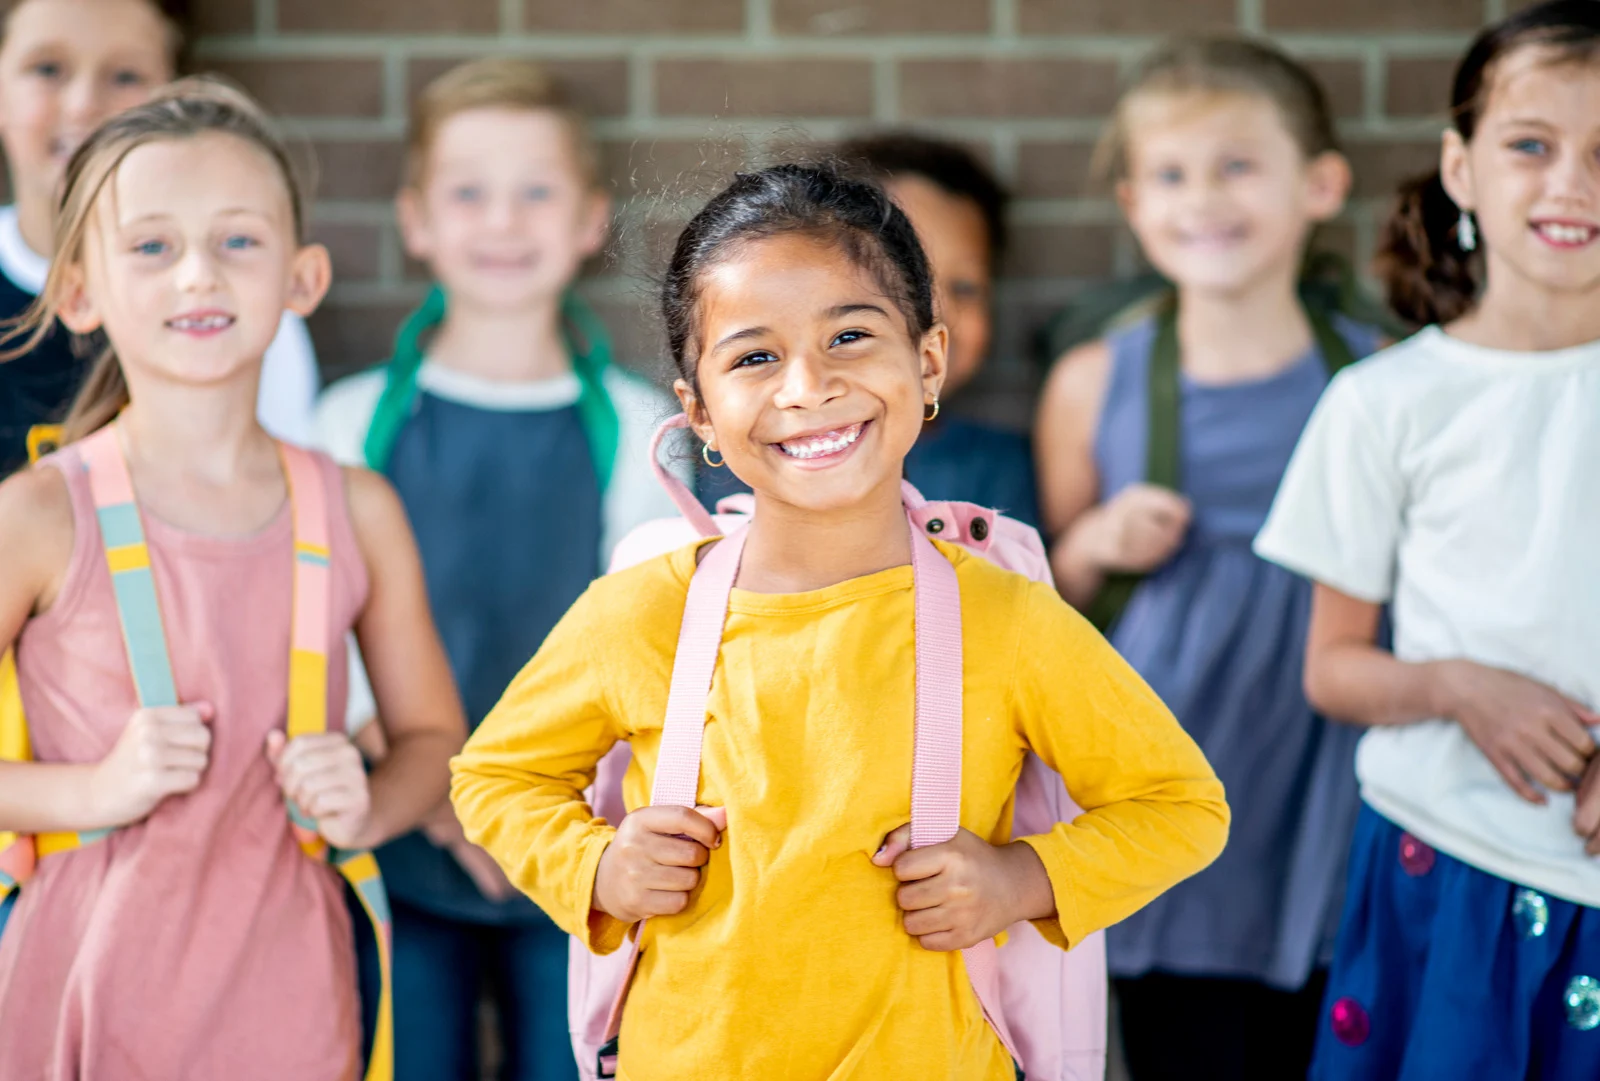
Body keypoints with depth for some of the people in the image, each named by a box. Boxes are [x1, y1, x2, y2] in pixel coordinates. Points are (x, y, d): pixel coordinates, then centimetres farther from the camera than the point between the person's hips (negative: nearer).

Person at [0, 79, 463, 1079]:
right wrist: (93, 789, -15)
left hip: (283, 982, 3)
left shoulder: (357, 514, 2)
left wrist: (366, 808, -4)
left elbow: (432, 735, 14)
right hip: (94, 979, -2)